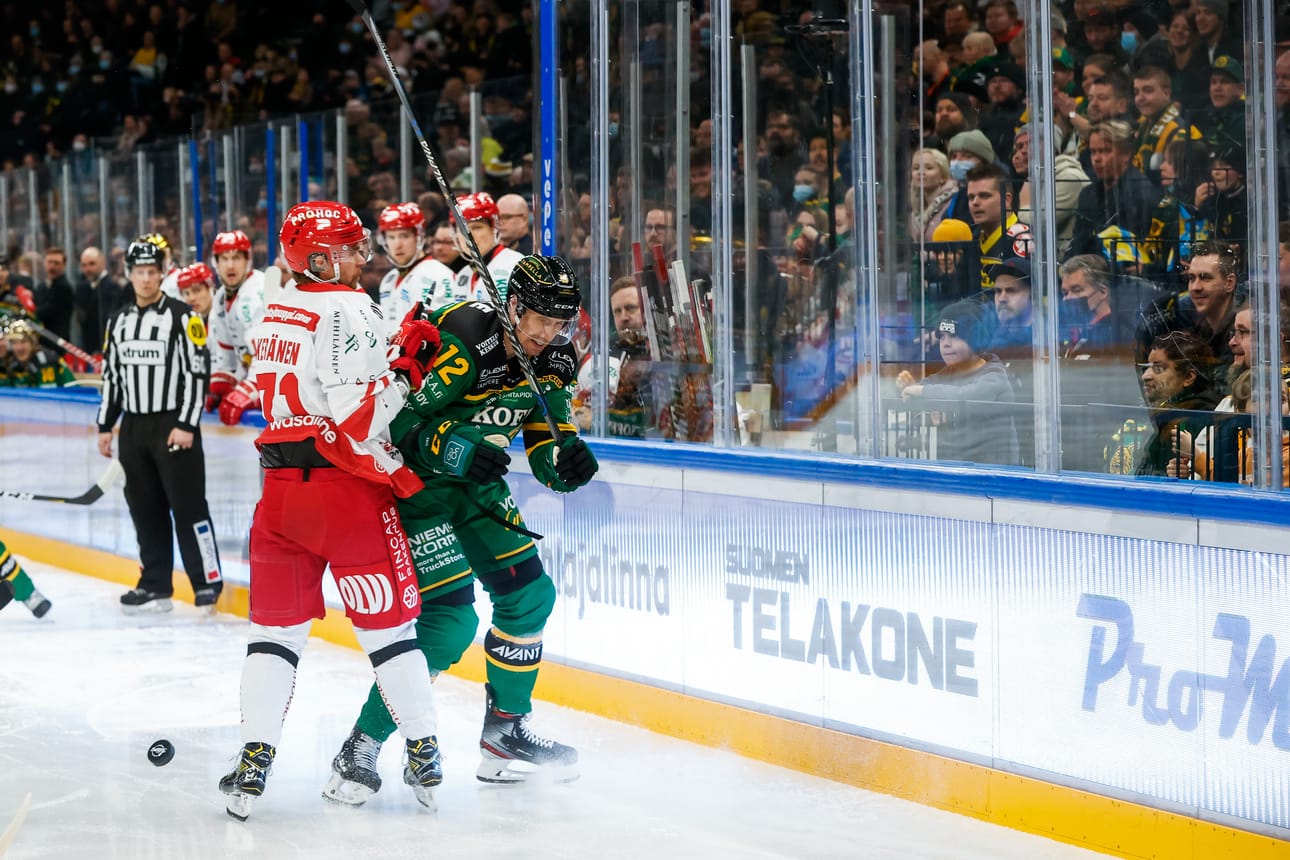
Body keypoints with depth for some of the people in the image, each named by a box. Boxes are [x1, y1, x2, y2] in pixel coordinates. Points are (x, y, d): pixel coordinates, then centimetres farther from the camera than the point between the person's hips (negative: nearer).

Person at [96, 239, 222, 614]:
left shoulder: (182, 317, -7)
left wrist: (186, 425, -16)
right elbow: (111, 375, 18)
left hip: (173, 425, -6)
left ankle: (208, 581, -3)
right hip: (133, 427, 6)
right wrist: (105, 426, 14)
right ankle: (155, 585, 14)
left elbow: (197, 372, -11)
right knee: (145, 510, 8)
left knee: (187, 506, -7)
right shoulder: (118, 321, 12)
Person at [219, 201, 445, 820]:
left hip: (281, 483, 6)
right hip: (344, 484, -6)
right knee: (388, 623, 3)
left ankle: (254, 758, 3)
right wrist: (407, 365, -11)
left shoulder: (276, 310, 14)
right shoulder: (346, 309, -12)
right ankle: (423, 754, 8)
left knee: (276, 626, 11)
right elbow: (358, 415, -21)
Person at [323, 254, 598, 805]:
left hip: (474, 482, 9)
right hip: (411, 478, -9)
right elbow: (397, 423, -26)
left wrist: (567, 458, -21)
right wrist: (454, 448, -39)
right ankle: (361, 749, -8)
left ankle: (504, 731, 23)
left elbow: (545, 447, 1)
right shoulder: (463, 341, -27)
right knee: (450, 620, -17)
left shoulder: (551, 360, -1)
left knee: (530, 594, 6)